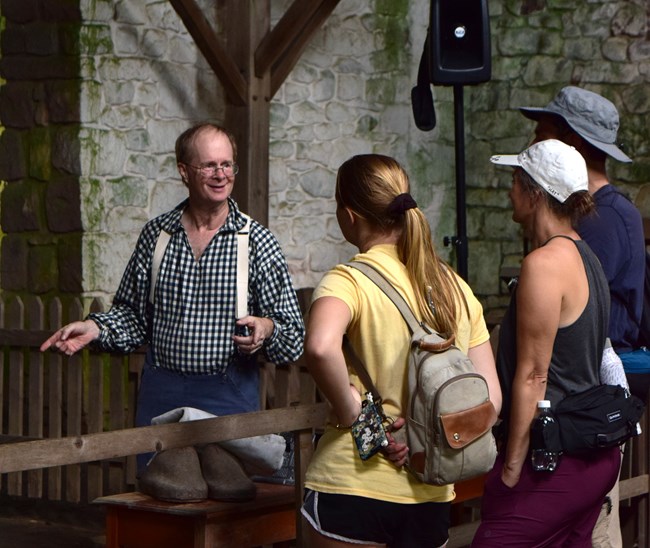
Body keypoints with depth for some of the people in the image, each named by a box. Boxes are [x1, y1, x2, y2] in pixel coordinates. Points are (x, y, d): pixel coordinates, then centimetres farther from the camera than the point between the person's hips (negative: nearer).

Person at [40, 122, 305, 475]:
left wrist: (266, 328, -21)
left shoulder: (258, 242, -1)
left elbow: (293, 336, -1)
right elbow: (132, 314, 16)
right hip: (161, 394, 2)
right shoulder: (156, 234, 7)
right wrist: (95, 328, -2)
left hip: (230, 396, -2)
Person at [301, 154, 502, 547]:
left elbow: (321, 348, -33)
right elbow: (490, 398, 7)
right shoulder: (455, 288, 8)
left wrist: (350, 411, -18)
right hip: (432, 497, 5)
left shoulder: (350, 280, -10)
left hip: (353, 487, -5)